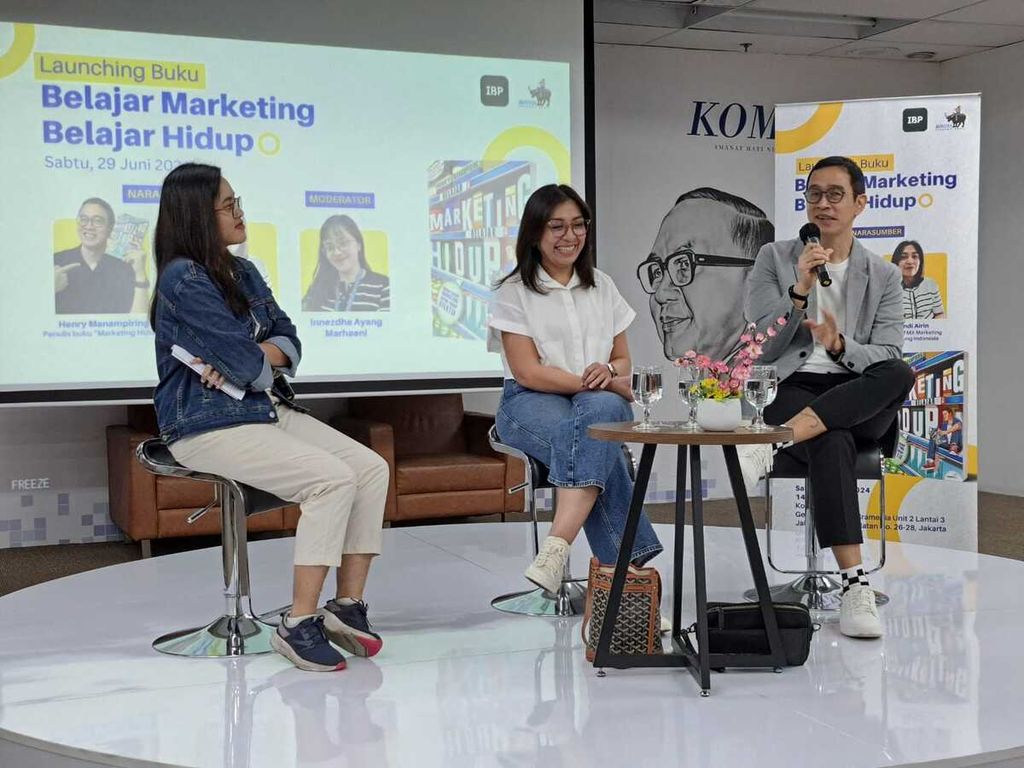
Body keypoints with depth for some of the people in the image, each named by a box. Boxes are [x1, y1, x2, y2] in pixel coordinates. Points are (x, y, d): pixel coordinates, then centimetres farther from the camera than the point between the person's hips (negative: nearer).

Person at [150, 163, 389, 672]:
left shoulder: (243, 273, 16)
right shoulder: (182, 279, -12)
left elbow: (287, 341, 8)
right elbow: (244, 361, -16)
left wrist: (247, 359, -12)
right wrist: (262, 361, 7)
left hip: (269, 409, 9)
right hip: (208, 426, -8)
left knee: (372, 469, -8)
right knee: (333, 479, -25)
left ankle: (347, 606, -3)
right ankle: (299, 626, -19)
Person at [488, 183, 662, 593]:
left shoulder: (602, 287, 17)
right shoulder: (514, 292, 2)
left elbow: (623, 361, 16)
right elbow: (528, 373, -8)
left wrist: (609, 371, -10)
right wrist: (601, 384, -14)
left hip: (600, 402, 3)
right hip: (531, 405, -3)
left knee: (599, 411, -37)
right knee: (599, 445, -37)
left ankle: (556, 547, -48)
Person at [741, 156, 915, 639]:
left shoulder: (884, 276, 13)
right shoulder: (774, 259, 10)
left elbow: (888, 360, 2)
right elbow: (761, 348, 1)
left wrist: (839, 346, -19)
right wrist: (800, 289, -13)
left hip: (861, 402, 2)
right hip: (793, 391, -2)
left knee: (901, 375, -34)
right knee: (832, 444, -38)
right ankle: (855, 586, -41)